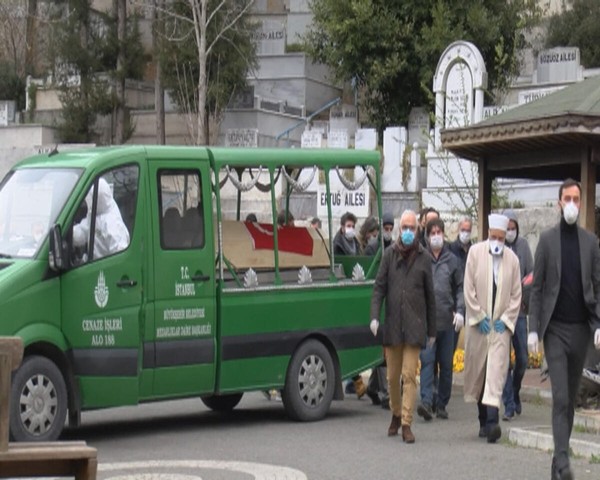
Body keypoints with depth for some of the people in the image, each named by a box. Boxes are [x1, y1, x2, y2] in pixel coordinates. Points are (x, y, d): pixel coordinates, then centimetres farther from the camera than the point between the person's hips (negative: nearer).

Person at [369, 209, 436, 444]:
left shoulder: (424, 257, 4)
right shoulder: (389, 254, 5)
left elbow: (430, 295, 7)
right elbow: (379, 287, 3)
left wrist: (431, 330, 8)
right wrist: (374, 316, -10)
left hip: (414, 326, -2)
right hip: (392, 325, 2)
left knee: (409, 375, -6)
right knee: (392, 376, 10)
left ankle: (406, 423, -5)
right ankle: (396, 414, 30)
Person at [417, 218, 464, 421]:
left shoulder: (452, 260, 9)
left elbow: (460, 288, 13)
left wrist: (460, 311, 0)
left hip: (447, 320, 2)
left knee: (446, 364, 7)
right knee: (427, 360, -11)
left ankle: (442, 404, 15)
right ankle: (427, 401, -17)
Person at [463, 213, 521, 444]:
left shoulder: (512, 259, 2)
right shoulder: (475, 252, -1)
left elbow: (516, 294, 7)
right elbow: (469, 289, -2)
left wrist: (505, 319, -3)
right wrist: (479, 317, -5)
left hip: (501, 325, 0)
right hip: (478, 323, 1)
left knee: (496, 371, -11)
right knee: (478, 370, 7)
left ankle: (492, 421, -20)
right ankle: (483, 421, 20)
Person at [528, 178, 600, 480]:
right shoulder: (547, 240, 0)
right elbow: (536, 288, 1)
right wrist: (533, 329, -5)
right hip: (555, 328, -3)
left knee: (571, 398, 8)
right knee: (560, 397, -12)